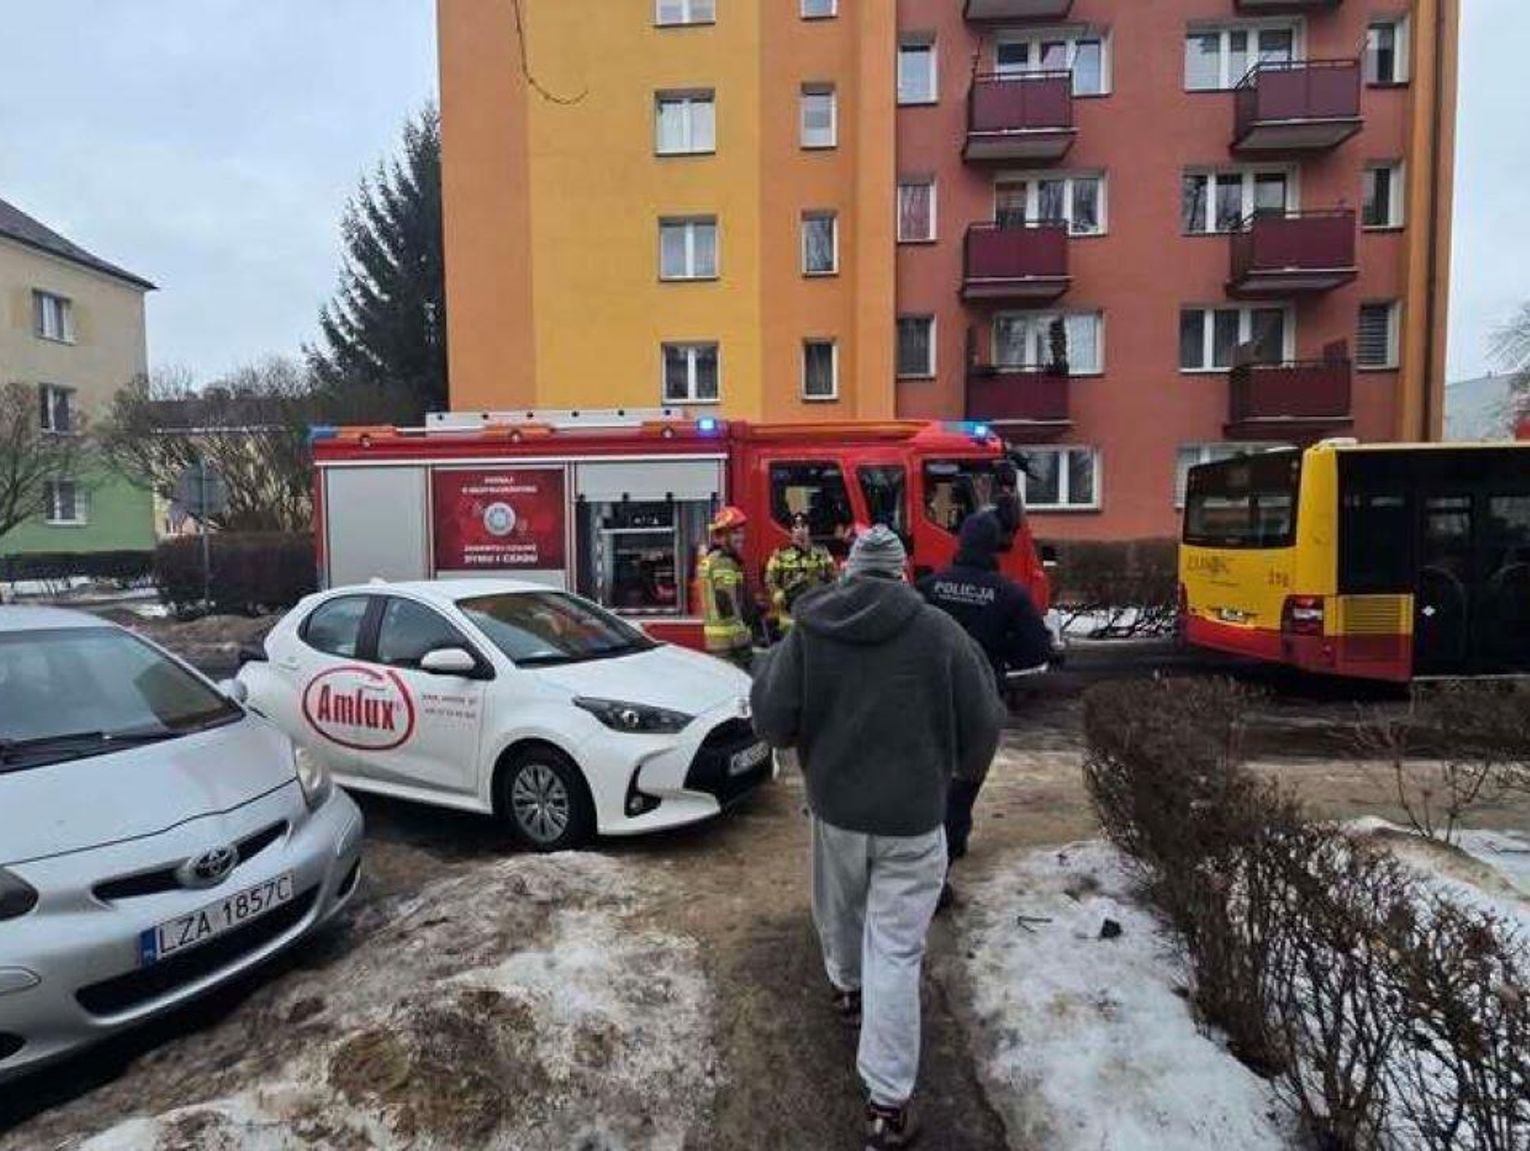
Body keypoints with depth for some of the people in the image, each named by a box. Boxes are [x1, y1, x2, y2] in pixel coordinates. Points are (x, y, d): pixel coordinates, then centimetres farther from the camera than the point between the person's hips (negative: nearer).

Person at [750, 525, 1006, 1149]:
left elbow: (772, 722, -8)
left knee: (839, 908, 29)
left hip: (834, 804, 3)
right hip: (913, 816, -2)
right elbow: (982, 723, -6)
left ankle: (846, 986, 56)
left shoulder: (809, 628, -10)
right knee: (895, 952, 5)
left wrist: (770, 668, 11)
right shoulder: (939, 630, -13)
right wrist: (961, 769, 15)